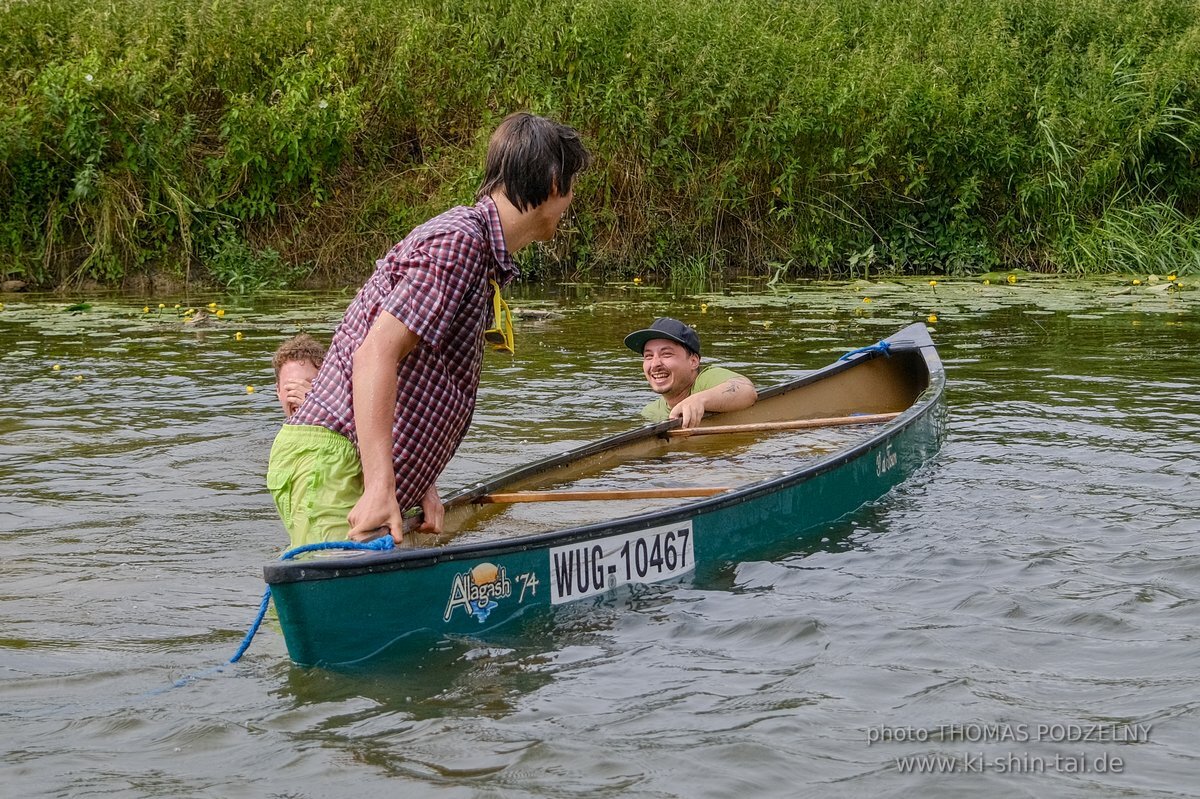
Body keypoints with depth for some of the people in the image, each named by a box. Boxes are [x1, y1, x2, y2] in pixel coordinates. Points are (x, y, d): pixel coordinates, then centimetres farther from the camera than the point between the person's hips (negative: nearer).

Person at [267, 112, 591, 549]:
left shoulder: (487, 259, 21)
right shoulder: (459, 240, -11)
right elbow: (376, 353, -21)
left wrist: (423, 488, 9)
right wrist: (381, 490, -27)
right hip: (332, 461, -10)